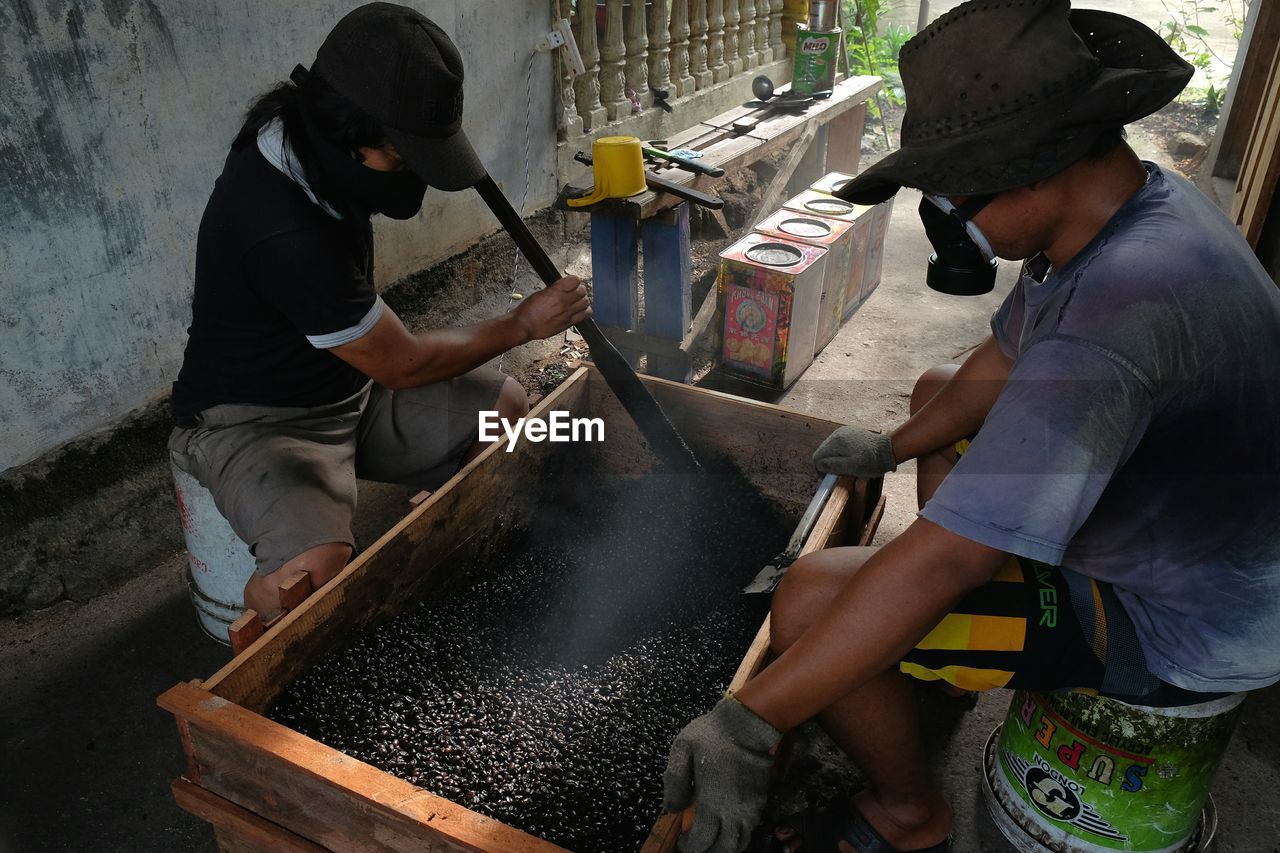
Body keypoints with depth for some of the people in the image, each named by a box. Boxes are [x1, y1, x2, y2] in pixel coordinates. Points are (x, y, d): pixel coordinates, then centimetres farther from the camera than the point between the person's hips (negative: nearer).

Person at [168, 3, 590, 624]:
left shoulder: (300, 130, -9)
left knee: (509, 408, 3)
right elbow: (404, 364, -23)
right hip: (255, 420, -8)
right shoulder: (283, 230, -35)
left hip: (350, 385, 9)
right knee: (316, 569, -34)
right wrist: (523, 324, -10)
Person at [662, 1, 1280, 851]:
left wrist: (747, 725, -36)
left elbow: (944, 560, -41)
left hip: (1170, 627, -9)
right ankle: (943, 662, 33)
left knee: (813, 596, -22)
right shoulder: (1142, 203, -6)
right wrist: (892, 446, 17)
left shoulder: (1120, 306, -38)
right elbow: (1004, 366, 8)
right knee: (941, 391, 23)